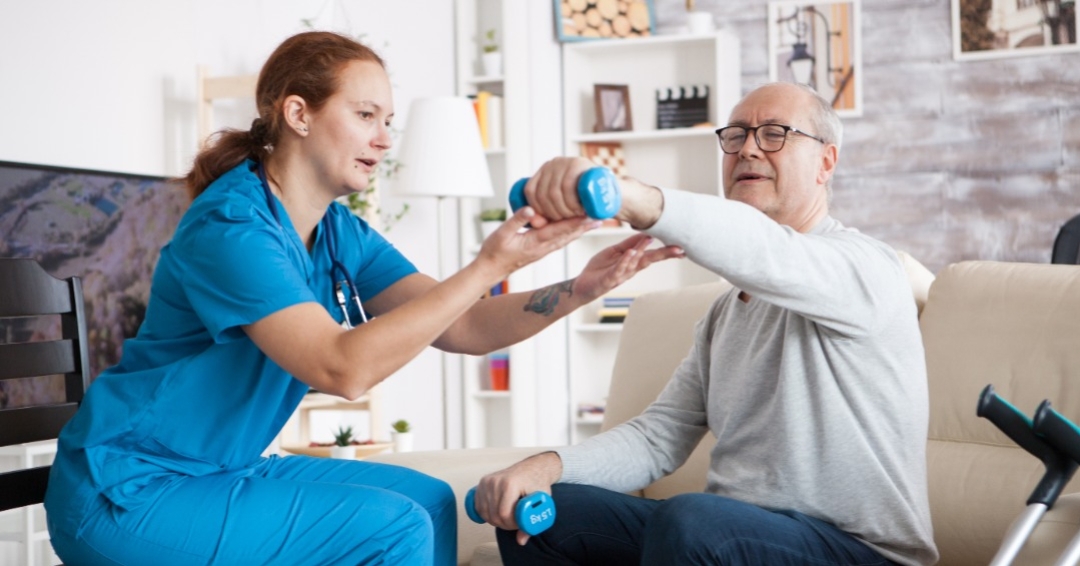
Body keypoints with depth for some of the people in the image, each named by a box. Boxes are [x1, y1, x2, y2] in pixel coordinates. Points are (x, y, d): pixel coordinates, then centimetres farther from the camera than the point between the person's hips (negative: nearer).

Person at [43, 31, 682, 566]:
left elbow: (465, 328, -4)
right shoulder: (231, 226, -22)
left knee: (428, 501, 6)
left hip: (220, 472, 9)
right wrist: (489, 266, -34)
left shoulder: (341, 235, 3)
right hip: (125, 493, -8)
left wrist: (581, 288, -18)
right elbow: (343, 368, -33)